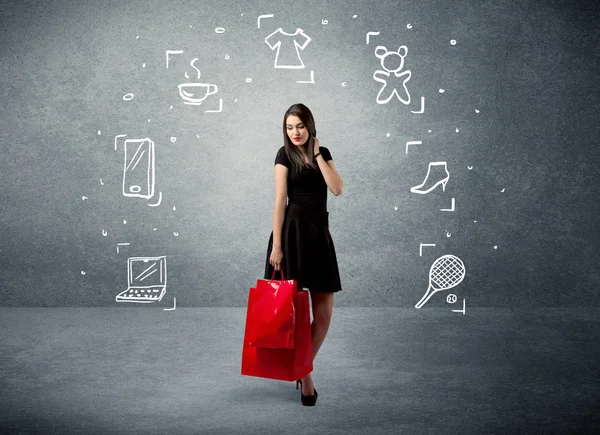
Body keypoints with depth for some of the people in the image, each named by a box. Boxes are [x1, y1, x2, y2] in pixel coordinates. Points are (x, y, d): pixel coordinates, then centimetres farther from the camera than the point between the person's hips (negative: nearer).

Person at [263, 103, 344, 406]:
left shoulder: (323, 152, 12)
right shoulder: (285, 154, -1)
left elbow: (337, 189, -2)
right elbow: (280, 200, -8)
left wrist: (317, 154, -4)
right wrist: (276, 245, -13)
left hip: (320, 233, 5)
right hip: (293, 231, -5)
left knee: (324, 314, 4)